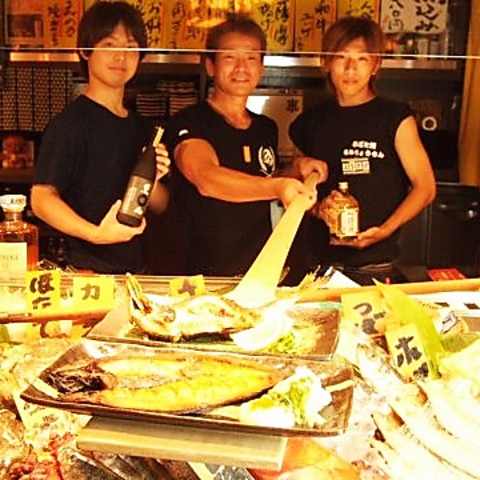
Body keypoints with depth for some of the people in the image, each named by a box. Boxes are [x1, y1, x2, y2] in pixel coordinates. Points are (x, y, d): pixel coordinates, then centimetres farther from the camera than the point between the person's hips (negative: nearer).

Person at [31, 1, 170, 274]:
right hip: (87, 273, -6)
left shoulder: (142, 128, 10)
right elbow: (42, 198, -18)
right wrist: (96, 233, -31)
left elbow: (160, 206, 15)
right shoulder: (69, 123, -10)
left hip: (137, 269, 6)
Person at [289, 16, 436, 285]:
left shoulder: (396, 117, -2)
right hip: (323, 261, 3)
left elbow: (425, 188, -3)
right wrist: (318, 208, -7)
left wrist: (385, 230, -16)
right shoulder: (310, 122, 9)